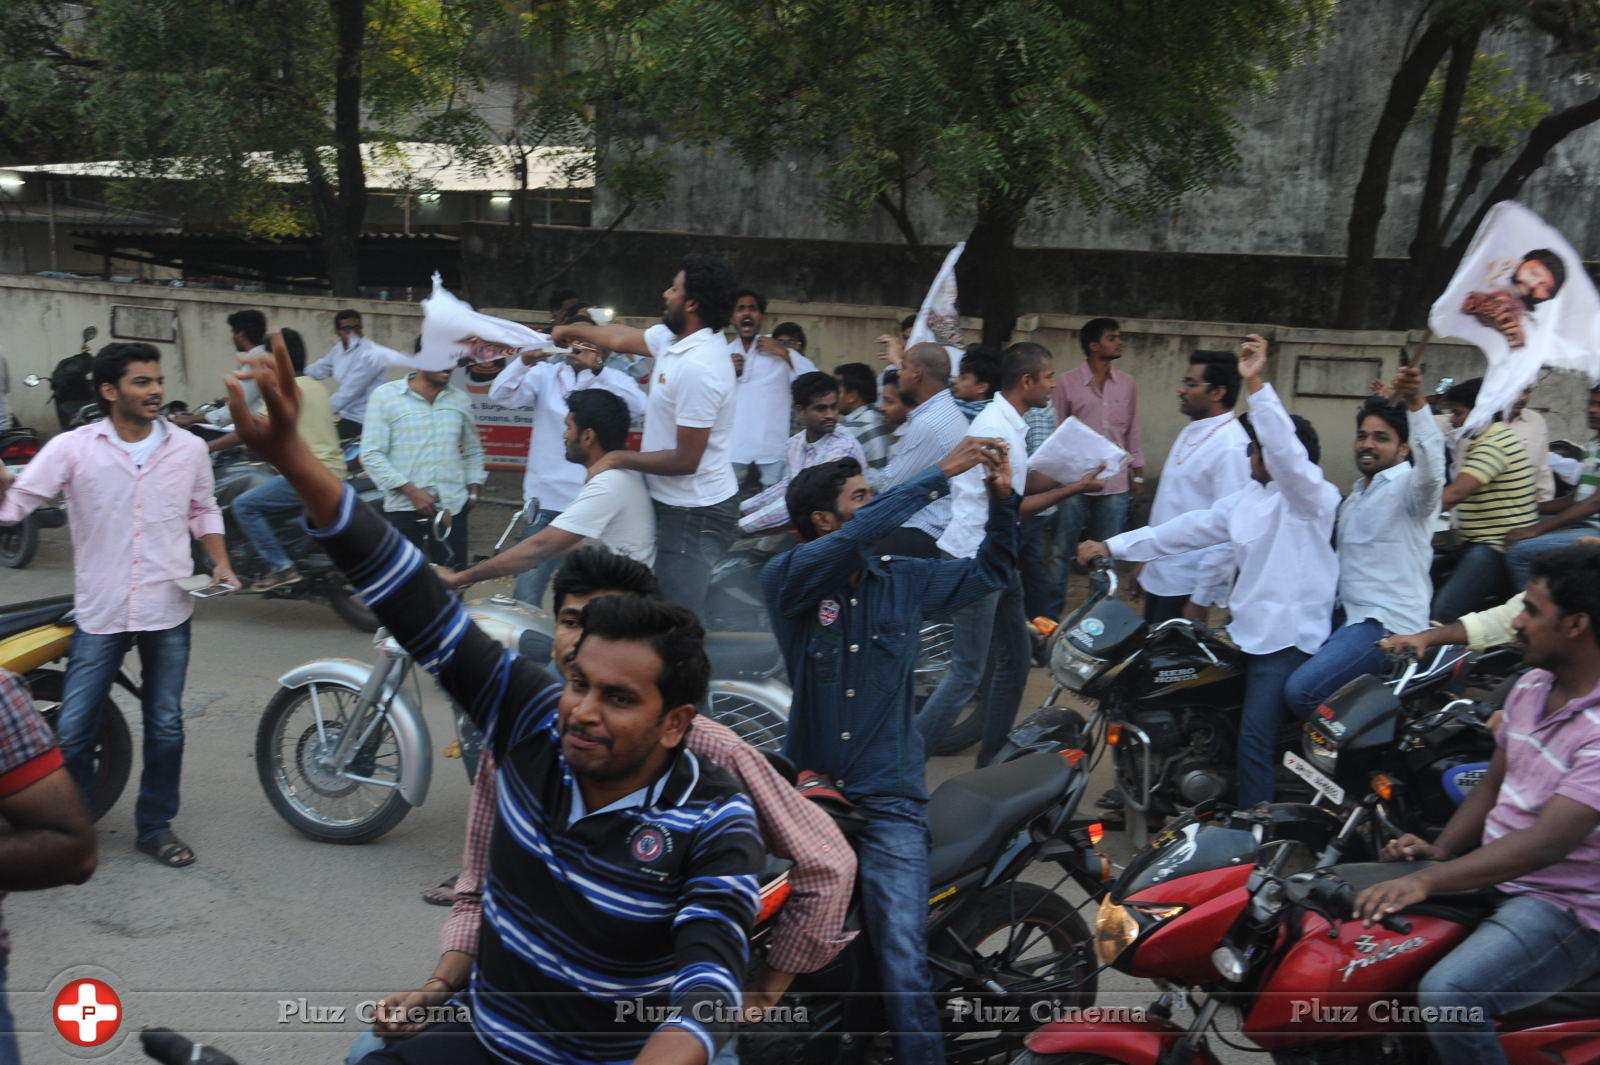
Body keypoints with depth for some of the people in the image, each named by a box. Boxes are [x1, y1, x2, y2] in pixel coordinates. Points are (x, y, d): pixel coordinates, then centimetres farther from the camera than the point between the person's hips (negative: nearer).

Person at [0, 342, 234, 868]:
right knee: (72, 730, 2)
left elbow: (204, 511, 14)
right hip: (100, 613, -1)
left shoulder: (189, 448, 2)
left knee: (165, 727, 11)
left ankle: (155, 826, 27)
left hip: (168, 612, 2)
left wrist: (220, 563, 1)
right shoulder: (72, 448, -5)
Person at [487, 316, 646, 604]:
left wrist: (598, 368, -29)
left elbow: (638, 407, -20)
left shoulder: (614, 380, 0)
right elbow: (501, 395, -7)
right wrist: (525, 361, -24)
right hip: (546, 499, 1)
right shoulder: (546, 374, 5)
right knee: (526, 594, 4)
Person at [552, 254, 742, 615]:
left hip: (694, 514, -10)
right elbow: (622, 338, 25)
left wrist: (618, 459, -11)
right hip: (675, 504, 10)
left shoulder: (697, 369, -25)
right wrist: (571, 330, 40)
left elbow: (685, 460, -23)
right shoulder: (673, 337, 4)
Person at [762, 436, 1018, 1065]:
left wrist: (1001, 496, 4)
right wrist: (941, 473, -20)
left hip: (887, 801, 1)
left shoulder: (906, 581, 9)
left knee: (903, 964, -13)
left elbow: (989, 571, 19)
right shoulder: (785, 577, -4)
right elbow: (859, 538, -22)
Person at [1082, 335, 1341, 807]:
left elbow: (1286, 453, -28)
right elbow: (1191, 528, 13)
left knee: (1255, 738, -13)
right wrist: (1113, 547, 9)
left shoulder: (1312, 495, -9)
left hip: (1288, 638, -9)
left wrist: (1256, 385, -34)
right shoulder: (1246, 500, 15)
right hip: (1247, 628, 9)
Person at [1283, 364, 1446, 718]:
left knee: (1302, 689, -25)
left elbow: (1430, 465, -34)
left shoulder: (1409, 486, -9)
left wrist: (1416, 402, -49)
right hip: (1348, 615, 10)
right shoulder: (1357, 494, 21)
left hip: (1387, 623, -10)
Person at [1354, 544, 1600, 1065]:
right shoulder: (1532, 686, 5)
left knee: (1449, 994, -31)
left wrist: (1427, 880, -38)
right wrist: (1440, 850, -1)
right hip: (1494, 872, 9)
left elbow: (1546, 843, -31)